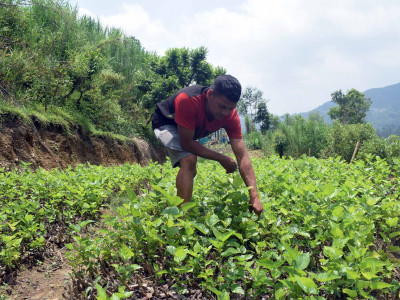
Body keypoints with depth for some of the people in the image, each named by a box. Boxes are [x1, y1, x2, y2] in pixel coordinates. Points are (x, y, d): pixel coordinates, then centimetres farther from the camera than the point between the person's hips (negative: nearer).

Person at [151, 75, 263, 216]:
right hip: (166, 125, -6)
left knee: (190, 172, 20)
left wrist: (254, 196, -38)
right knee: (189, 160, -31)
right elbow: (187, 143, -37)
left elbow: (242, 155, -30)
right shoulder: (187, 100, -44)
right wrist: (221, 158, -31)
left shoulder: (231, 116, -28)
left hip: (190, 130, 6)